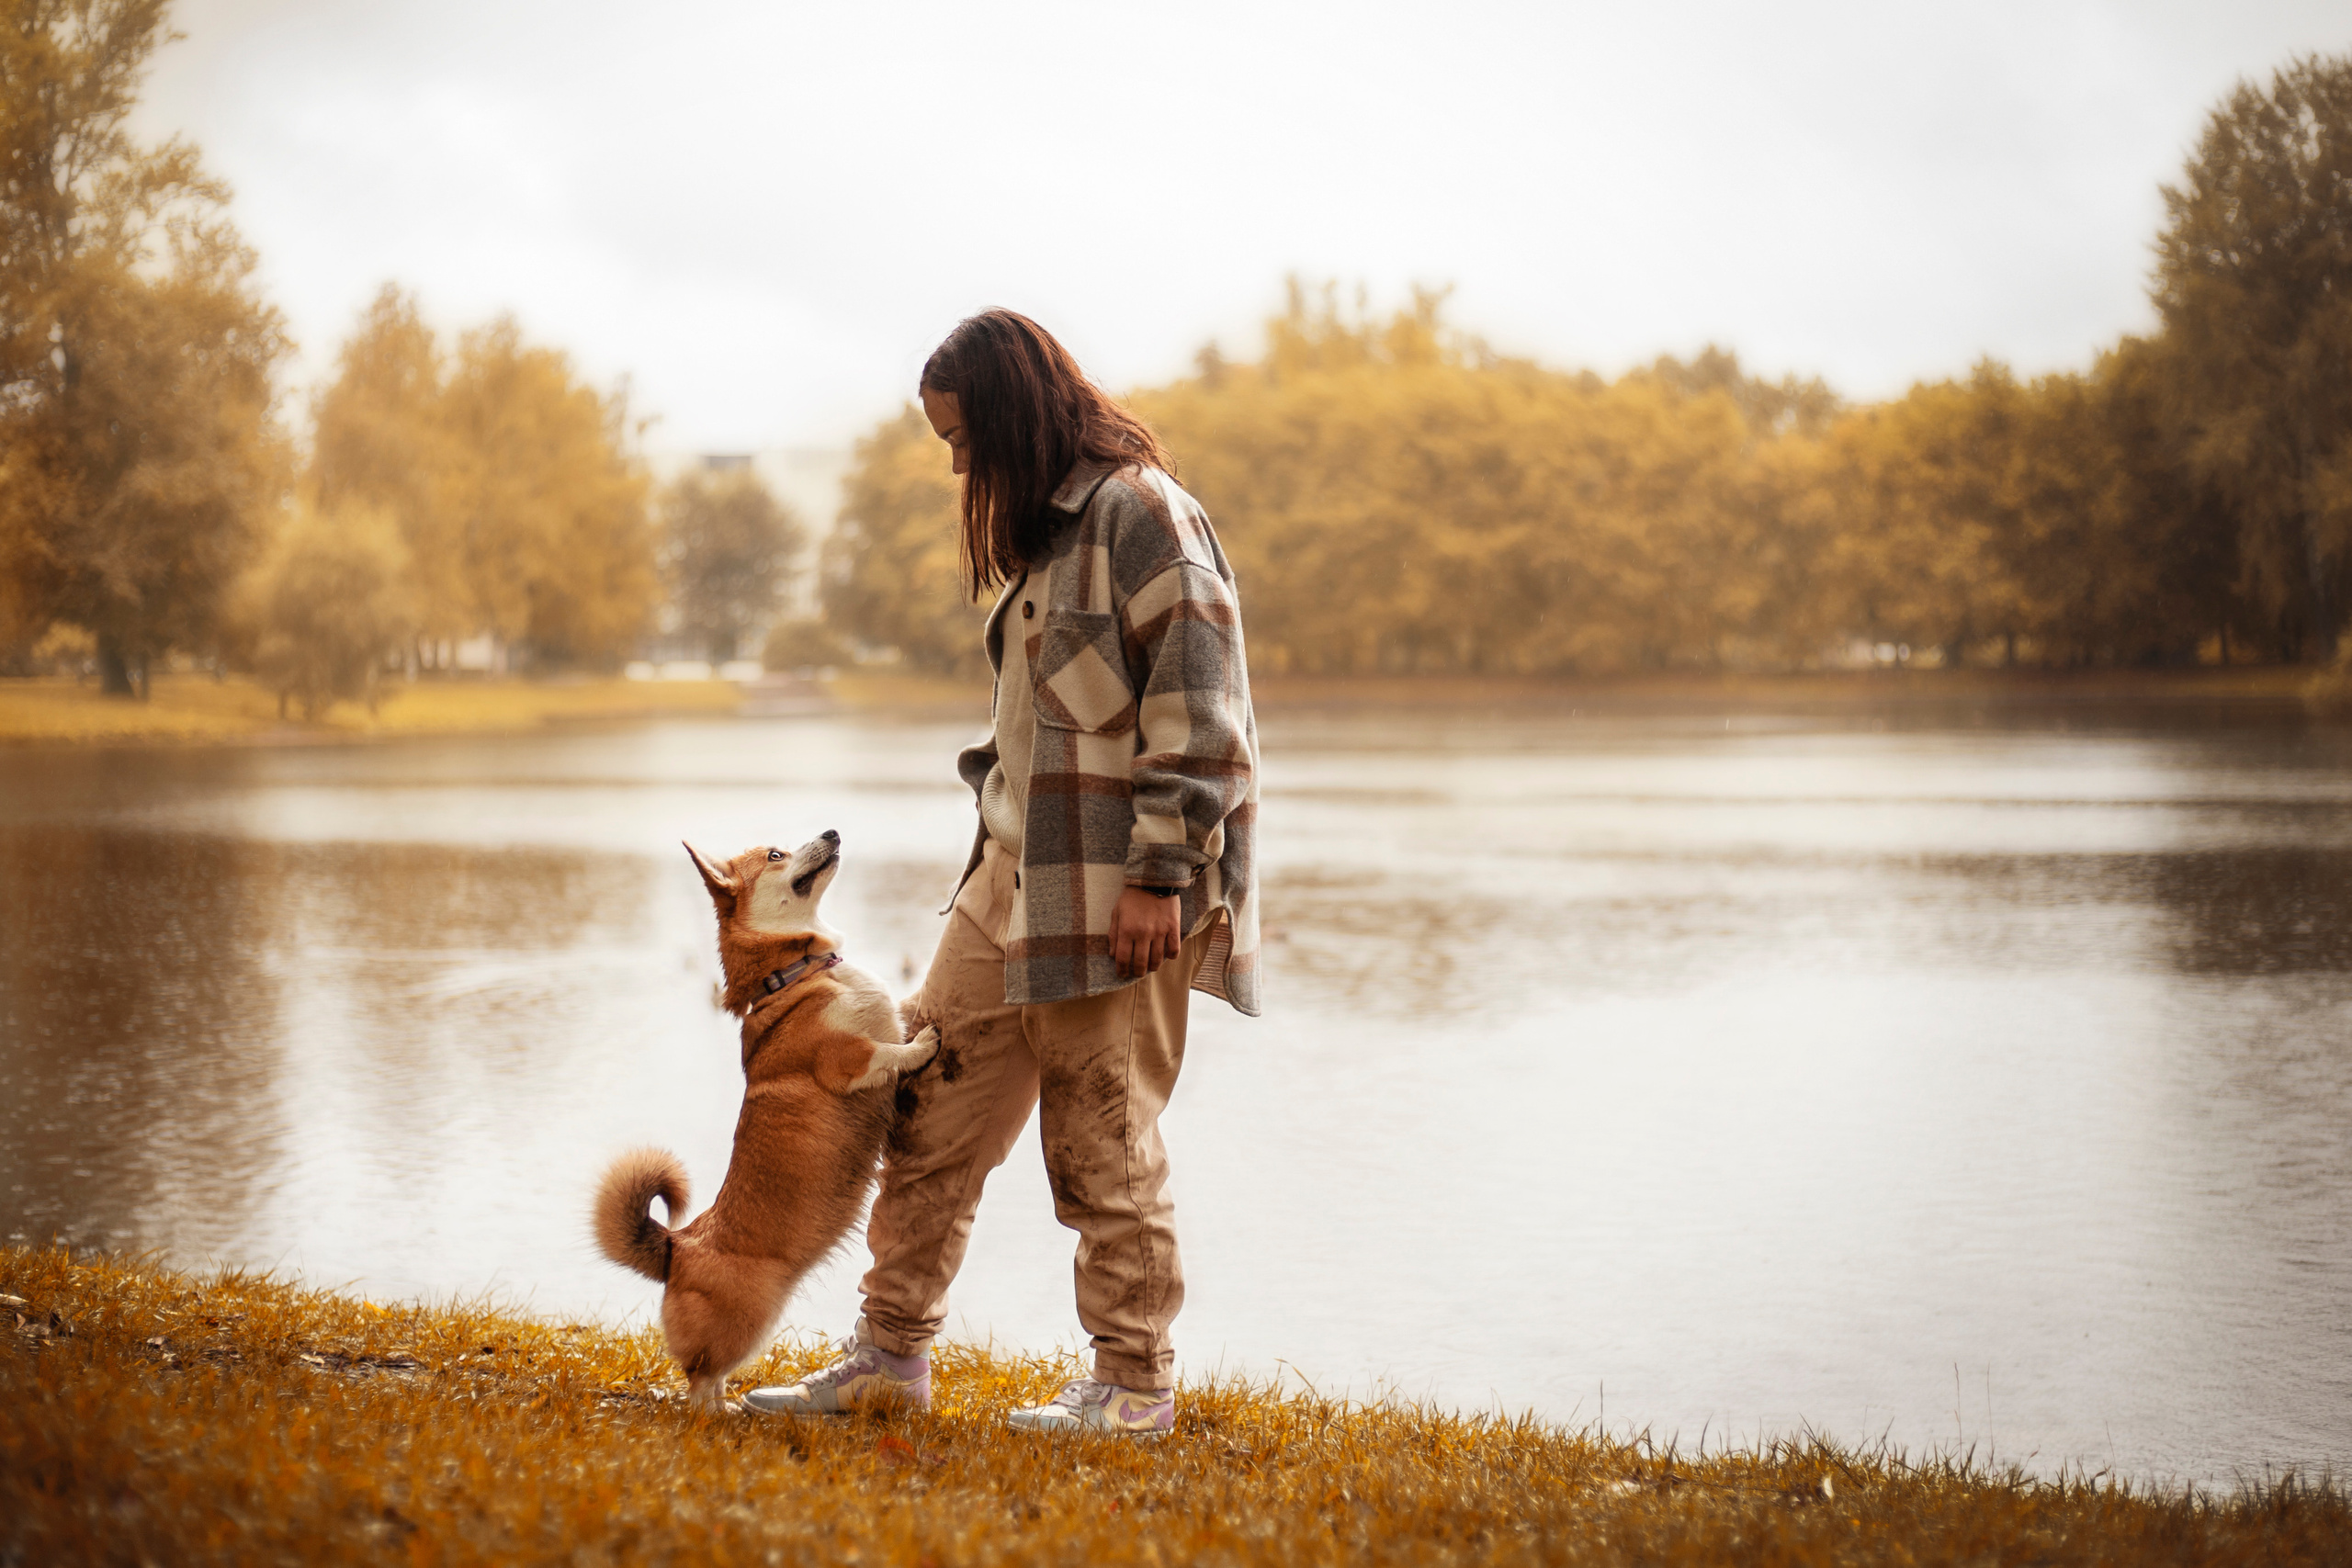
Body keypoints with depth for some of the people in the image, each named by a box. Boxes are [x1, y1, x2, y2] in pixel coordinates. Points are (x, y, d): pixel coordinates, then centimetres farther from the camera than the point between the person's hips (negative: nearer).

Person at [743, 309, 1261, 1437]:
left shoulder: (1140, 511, -13)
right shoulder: (1048, 527, 17)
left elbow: (1197, 709, -18)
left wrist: (1161, 875, -20)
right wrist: (1001, 847, 18)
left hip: (1116, 893, -9)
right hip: (1015, 880, 9)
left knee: (1106, 1143, -1)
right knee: (932, 1107, 9)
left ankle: (1135, 1384, 11)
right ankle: (891, 1352, 18)